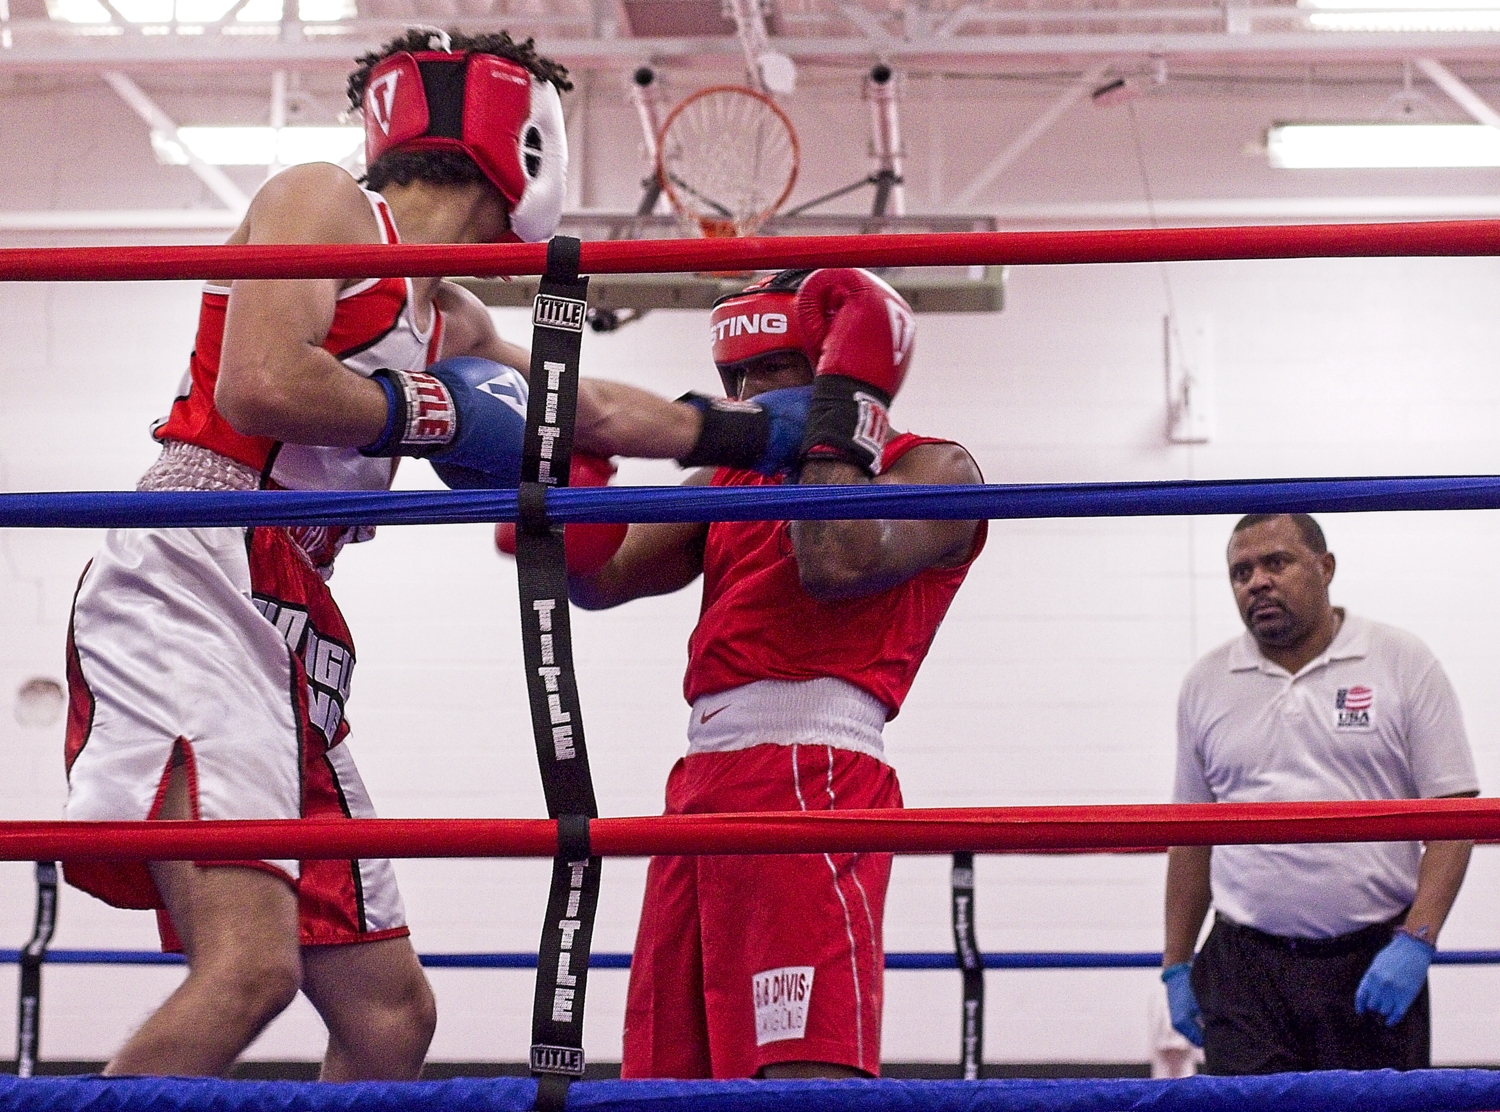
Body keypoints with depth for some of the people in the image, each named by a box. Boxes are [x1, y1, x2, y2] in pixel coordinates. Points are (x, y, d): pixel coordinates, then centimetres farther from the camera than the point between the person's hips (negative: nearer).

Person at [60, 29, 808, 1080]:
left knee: (390, 1011, 8)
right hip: (188, 590, -9)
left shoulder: (451, 320, 24)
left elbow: (594, 410, 39)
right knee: (251, 965, -27)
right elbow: (259, 387, -17)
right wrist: (439, 411, -5)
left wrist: (763, 429, 45)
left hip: (289, 639, 10)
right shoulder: (322, 202, -1)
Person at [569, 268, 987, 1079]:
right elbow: (608, 577, 19)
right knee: (668, 1080, 4)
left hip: (809, 775, -8)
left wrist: (836, 415, -7)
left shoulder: (932, 469, 5)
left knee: (808, 1074, -21)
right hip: (701, 781, 8)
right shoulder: (732, 476, 27)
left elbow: (837, 563, -15)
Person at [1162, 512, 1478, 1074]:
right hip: (1244, 970, 2)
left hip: (1374, 968, -2)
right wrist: (1176, 967, 11)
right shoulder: (1206, 685, 10)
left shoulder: (1403, 665, 1)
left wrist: (1416, 941, -14)